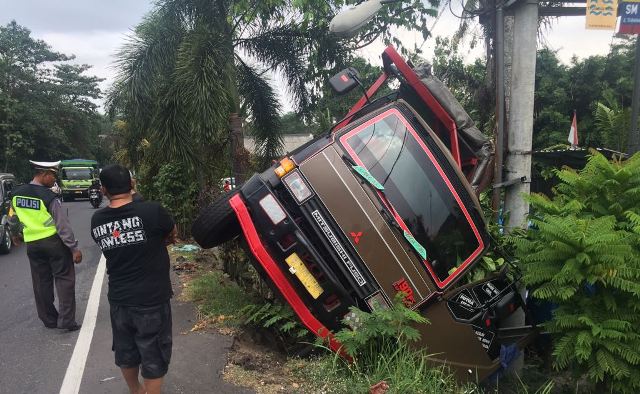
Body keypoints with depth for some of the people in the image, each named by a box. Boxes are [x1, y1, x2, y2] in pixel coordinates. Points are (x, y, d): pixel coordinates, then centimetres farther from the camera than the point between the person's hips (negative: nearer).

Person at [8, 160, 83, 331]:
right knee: (64, 279, 3)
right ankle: (66, 321, -1)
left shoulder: (17, 194, 1)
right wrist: (74, 248, -13)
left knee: (41, 282, 14)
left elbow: (12, 219, 15)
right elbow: (63, 225, -18)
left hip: (32, 244, 6)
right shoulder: (49, 197, -18)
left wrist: (16, 234, 33)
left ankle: (49, 320, 23)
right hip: (54, 242, -6)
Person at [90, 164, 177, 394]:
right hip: (151, 299, -5)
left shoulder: (97, 221, -3)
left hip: (118, 299, 5)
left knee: (125, 352, 23)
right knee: (153, 355, 10)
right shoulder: (152, 211, -18)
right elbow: (172, 235, 0)